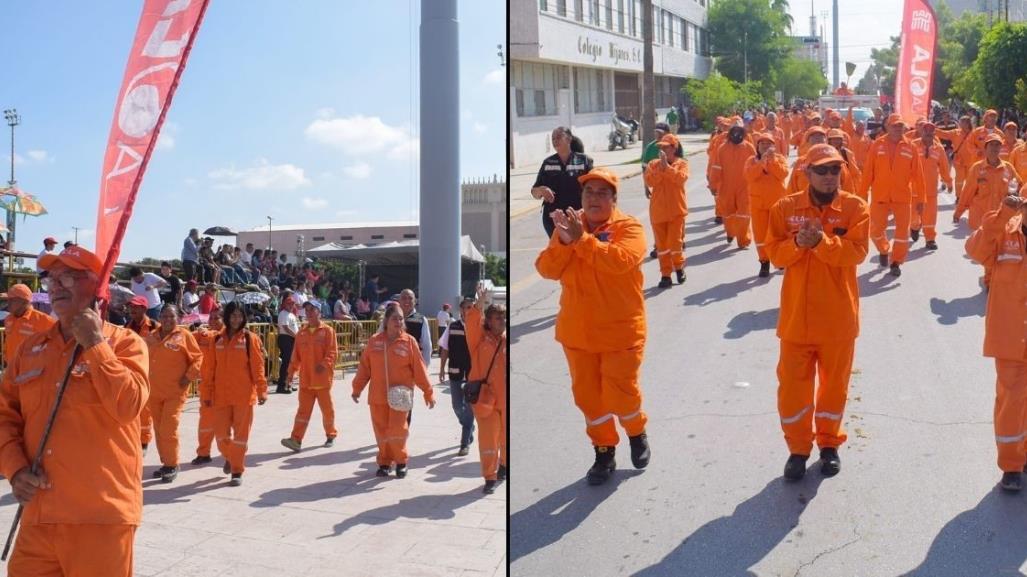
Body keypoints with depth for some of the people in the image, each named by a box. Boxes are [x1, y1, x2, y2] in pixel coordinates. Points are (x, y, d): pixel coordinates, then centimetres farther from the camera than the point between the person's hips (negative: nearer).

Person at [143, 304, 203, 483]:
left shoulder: (184, 335, -4)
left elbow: (197, 357, -3)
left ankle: (172, 465, 1)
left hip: (175, 391, -5)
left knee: (168, 429, -11)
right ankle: (166, 463, 23)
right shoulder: (151, 337, 10)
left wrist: (189, 376, -12)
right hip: (154, 392, 6)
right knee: (159, 429, 12)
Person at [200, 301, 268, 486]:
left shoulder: (250, 338, -3)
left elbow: (257, 366, -6)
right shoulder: (218, 340, 5)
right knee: (221, 433, 6)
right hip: (221, 395, 3)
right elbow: (209, 368, 6)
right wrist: (206, 393, 4)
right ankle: (229, 457, 36)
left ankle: (237, 471, 12)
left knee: (240, 433, 2)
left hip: (244, 395, -3)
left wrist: (262, 390, -11)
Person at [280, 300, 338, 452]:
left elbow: (332, 352, -11)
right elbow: (296, 355, 11)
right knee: (303, 410, 0)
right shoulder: (302, 332, 9)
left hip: (322, 379, -3)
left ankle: (331, 435, 27)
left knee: (327, 409, 10)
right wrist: (291, 372, 7)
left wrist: (324, 364, -26)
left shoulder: (327, 331, -5)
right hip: (305, 379, 3)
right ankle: (296, 439, -7)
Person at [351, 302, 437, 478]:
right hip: (377, 396, 2)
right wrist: (357, 388, 8)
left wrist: (428, 392, -3)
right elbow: (364, 367, 7)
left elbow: (419, 370, -3)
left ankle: (401, 461, 16)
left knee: (397, 430, -7)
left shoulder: (409, 342, -4)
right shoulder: (374, 341, 2)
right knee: (381, 431, 7)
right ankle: (385, 462, 25)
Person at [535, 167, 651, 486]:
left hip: (620, 330, -4)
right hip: (577, 331, 4)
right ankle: (604, 451, 29)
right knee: (587, 395, 11)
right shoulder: (570, 224, 4)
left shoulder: (629, 227, -9)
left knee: (620, 394, 2)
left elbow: (621, 260, -29)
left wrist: (581, 239, -31)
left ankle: (637, 433, 33)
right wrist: (563, 242, -23)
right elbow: (546, 269, -6)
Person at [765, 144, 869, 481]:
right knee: (792, 383, 5)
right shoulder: (786, 208, -1)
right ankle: (798, 448, 23)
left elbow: (857, 252, -15)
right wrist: (797, 243, -22)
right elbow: (774, 253, -3)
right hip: (796, 314, 1)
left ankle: (829, 443, 33)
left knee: (835, 381, 13)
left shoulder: (855, 207, -4)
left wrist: (821, 241, -29)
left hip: (838, 315, 0)